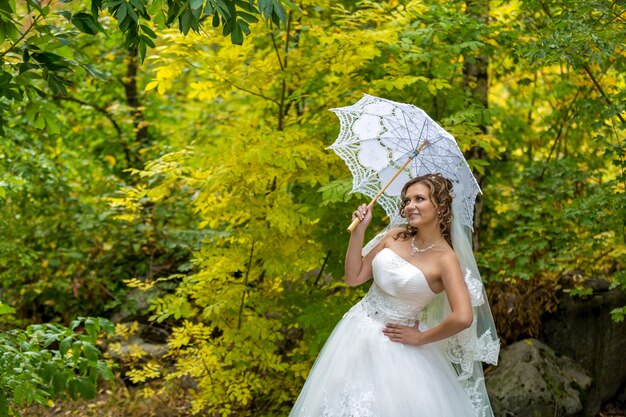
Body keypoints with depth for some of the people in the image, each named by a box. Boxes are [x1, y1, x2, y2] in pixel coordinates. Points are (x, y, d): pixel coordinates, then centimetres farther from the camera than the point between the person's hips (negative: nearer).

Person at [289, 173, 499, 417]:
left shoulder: (445, 258, -16)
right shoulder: (395, 236, 2)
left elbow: (463, 317, -27)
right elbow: (354, 277, 4)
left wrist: (421, 338, -15)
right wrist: (358, 231, -4)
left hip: (395, 344, -5)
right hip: (358, 333, 5)